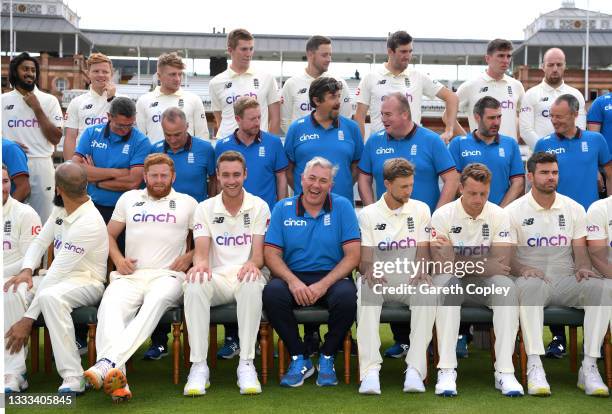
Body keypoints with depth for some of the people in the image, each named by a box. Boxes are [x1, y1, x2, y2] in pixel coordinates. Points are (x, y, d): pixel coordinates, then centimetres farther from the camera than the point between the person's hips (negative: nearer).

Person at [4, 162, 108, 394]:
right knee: (14, 290, -17)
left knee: (50, 296, -40)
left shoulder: (88, 223, -24)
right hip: (61, 278, 8)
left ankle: (72, 377, -35)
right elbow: (40, 241, 13)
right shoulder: (61, 210, 5)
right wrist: (26, 270, -11)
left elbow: (56, 273, -26)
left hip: (88, 282, -8)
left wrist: (28, 319, -26)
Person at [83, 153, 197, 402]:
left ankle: (108, 363, -53)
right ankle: (117, 378, -53)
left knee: (156, 301, -39)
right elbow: (110, 234, 27)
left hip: (167, 275, -2)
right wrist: (118, 258, 8)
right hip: (130, 275, 2)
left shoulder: (187, 203, 20)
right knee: (110, 306, -33)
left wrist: (190, 256, 0)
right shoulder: (129, 199, 25)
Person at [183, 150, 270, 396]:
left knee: (252, 283, -39)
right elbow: (201, 251, 0)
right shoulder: (205, 208, 11)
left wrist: (253, 264, -26)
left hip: (245, 276, -1)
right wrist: (200, 263, -26)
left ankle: (246, 364, -33)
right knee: (195, 284, -35)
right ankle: (199, 366, -31)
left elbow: (259, 253, 0)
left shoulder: (259, 207, 8)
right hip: (217, 277, 1)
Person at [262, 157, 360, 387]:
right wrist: (293, 282, -19)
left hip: (333, 277, -1)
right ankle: (299, 359, -11)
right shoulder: (283, 208, 6)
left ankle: (327, 358, -7)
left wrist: (323, 285, -17)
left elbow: (353, 255, -4)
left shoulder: (342, 207, 2)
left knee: (347, 296, -34)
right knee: (272, 293, -31)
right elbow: (271, 254, 0)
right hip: (293, 276, 1)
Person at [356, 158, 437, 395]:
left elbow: (423, 251, 4)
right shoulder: (368, 214, 7)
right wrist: (369, 271, -25)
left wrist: (421, 270, -20)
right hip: (380, 279, -1)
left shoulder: (420, 209, 11)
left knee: (427, 292, -35)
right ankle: (370, 370, -42)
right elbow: (365, 257, 0)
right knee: (366, 289, -36)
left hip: (410, 279, 1)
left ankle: (415, 369, -38)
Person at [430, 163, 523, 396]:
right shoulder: (443, 215, -7)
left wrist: (457, 263, -22)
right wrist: (483, 265, -22)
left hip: (485, 283, 1)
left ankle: (504, 371, -32)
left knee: (506, 286, -31)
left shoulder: (499, 216, -3)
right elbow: (442, 265, -15)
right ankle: (446, 370, -38)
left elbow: (501, 263, -14)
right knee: (446, 281, -35)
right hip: (454, 282, -1)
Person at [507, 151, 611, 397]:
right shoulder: (514, 211, 3)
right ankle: (534, 366, -44)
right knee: (531, 285, -40)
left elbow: (580, 250, 7)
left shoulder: (574, 209, 12)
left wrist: (583, 267, -17)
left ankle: (589, 366, -30)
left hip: (566, 280, 3)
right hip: (534, 280, -3)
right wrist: (523, 269, -23)